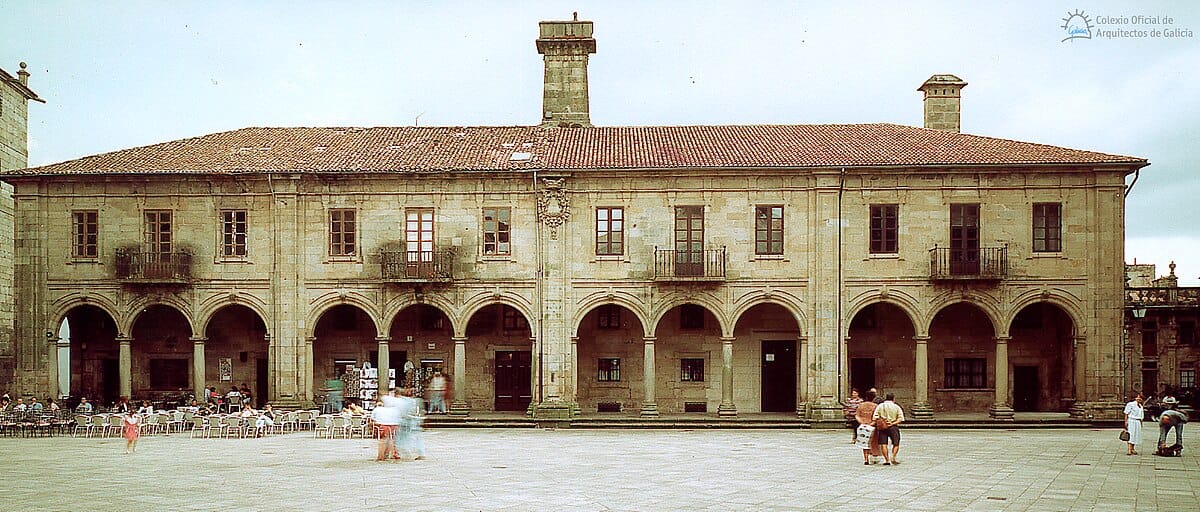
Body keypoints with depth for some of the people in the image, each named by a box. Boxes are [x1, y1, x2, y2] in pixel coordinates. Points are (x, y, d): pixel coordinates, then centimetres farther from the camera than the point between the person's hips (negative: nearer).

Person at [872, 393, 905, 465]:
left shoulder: (880, 406, 6)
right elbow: (900, 419, -6)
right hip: (893, 427, -1)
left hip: (882, 427, 1)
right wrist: (893, 423, -11)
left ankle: (887, 460, -2)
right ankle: (893, 457, -10)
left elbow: (874, 417, -4)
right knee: (896, 444, 8)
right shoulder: (896, 407, 3)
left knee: (883, 444, 3)